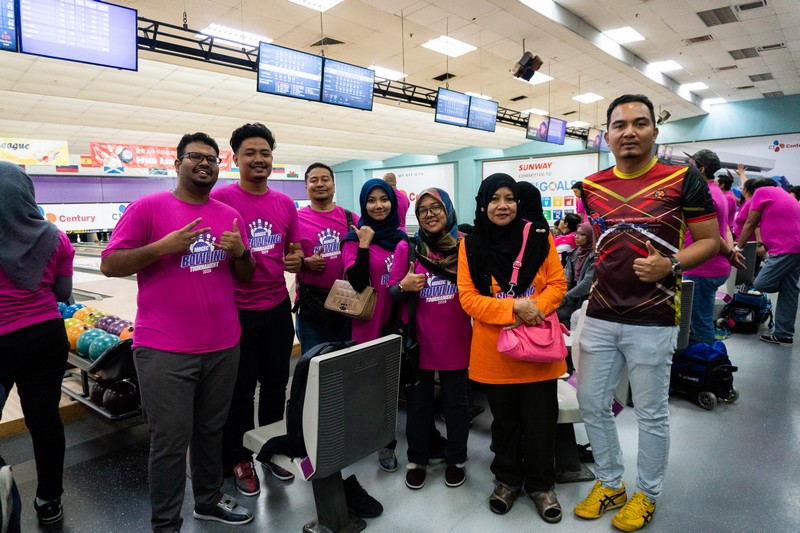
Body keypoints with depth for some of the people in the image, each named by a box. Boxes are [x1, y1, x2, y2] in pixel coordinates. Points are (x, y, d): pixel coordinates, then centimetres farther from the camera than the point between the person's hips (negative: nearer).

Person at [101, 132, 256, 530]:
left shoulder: (230, 215, 8)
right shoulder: (147, 207, -4)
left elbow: (246, 276, 13)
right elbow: (110, 265, -6)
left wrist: (240, 252, -8)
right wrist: (162, 247, -19)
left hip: (223, 347, 5)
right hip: (165, 351, -4)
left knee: (212, 431, 19)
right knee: (170, 441, 6)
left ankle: (209, 500, 39)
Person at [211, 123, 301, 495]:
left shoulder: (286, 203, 5)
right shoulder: (220, 199, -9)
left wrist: (296, 260, -8)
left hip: (278, 309, 4)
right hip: (237, 312, -4)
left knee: (276, 384, 17)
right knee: (240, 390, 11)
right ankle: (240, 460, 31)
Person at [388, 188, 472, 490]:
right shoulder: (407, 247, -2)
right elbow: (391, 292, -1)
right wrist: (403, 286, -21)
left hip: (456, 340, 1)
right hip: (418, 341, 0)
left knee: (456, 402, 14)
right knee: (418, 403, 13)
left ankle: (456, 460, 34)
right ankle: (417, 461, 32)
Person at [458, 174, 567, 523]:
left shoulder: (538, 237, -1)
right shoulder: (471, 245, -3)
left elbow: (557, 284, 0)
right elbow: (468, 297, -9)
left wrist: (536, 307, -19)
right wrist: (513, 308, -21)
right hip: (494, 349, 0)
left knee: (539, 420, 9)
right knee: (504, 419, 15)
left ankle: (541, 485, 31)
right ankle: (507, 479, 36)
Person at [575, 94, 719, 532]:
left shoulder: (683, 179, -6)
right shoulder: (592, 186, 6)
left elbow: (710, 240, -5)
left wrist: (671, 265, -20)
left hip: (652, 321, -4)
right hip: (599, 317, 5)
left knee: (651, 414, 10)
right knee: (592, 405, 12)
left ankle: (647, 494, 33)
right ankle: (610, 484, 34)